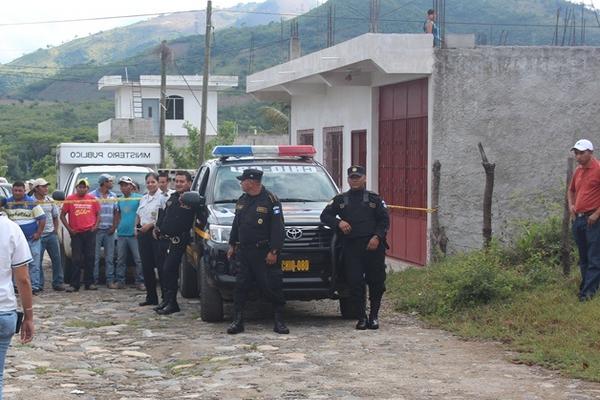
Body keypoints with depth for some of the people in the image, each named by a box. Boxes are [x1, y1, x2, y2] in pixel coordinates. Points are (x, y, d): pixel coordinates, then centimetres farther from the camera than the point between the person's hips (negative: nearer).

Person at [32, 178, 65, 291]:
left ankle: (58, 282, 15)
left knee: (57, 259, 6)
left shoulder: (50, 200, 9)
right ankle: (39, 284, 7)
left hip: (51, 234, 5)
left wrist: (55, 231, 9)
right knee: (37, 261, -1)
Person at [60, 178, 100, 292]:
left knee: (90, 258, 4)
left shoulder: (93, 199, 6)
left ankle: (89, 283, 12)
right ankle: (74, 284, 1)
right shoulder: (70, 199, 2)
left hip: (89, 232, 2)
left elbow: (98, 214, 14)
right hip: (76, 233, -1)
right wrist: (69, 228, -3)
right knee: (76, 260, -1)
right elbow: (62, 215, 5)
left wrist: (95, 226, 0)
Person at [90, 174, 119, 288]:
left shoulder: (113, 196, 12)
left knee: (110, 257, 3)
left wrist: (114, 226, 2)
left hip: (109, 231, 4)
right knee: (95, 257, -3)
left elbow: (116, 213, 13)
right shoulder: (92, 195, -3)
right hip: (97, 230, -4)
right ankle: (94, 280, 3)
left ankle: (110, 280, 5)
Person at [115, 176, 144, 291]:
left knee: (138, 259, -6)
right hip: (121, 234, 5)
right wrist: (116, 226, 12)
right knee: (120, 260, 7)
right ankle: (120, 281, 12)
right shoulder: (120, 200, 15)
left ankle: (140, 282, -3)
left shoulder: (138, 198, -2)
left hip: (133, 234, -5)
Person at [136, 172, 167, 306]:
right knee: (146, 266, 9)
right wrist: (137, 226, 9)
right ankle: (151, 297, 16)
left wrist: (150, 225, -15)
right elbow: (138, 215, 27)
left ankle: (166, 297, -5)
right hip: (143, 235, 8)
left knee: (161, 266, -8)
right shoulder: (143, 198, 18)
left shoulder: (162, 197, -6)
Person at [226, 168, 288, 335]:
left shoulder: (270, 200, -7)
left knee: (272, 286, -3)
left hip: (263, 252, -6)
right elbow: (236, 224, 23)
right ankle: (237, 321, 6)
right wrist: (232, 245, 19)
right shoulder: (242, 200, 14)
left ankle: (279, 321, 6)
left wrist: (273, 251, -16)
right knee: (240, 286, 2)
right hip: (243, 251, 6)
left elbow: (277, 228, -11)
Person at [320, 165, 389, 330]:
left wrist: (377, 237, -10)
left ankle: (374, 315, 12)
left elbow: (385, 220, 6)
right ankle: (362, 317, 3)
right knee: (354, 282, -5)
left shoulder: (374, 199, 11)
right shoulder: (340, 199, 15)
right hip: (351, 247, 1)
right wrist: (339, 222, -5)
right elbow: (325, 216, 14)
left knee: (376, 282, 0)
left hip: (373, 246, -1)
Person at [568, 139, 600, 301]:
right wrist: (571, 205, 11)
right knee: (583, 257, 14)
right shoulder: (578, 171, 14)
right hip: (578, 219, 8)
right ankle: (585, 286, 21)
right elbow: (571, 190, 29)